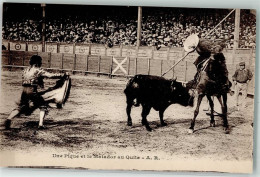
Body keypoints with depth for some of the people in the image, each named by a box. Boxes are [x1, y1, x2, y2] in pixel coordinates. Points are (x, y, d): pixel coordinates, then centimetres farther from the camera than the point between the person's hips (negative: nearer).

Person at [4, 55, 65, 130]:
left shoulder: (25, 70, 19)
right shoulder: (38, 70, -1)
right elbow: (50, 75, -10)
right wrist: (62, 75, -4)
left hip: (24, 90, 6)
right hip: (32, 91, -6)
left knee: (20, 107, 17)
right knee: (43, 105, 8)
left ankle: (9, 119, -3)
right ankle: (40, 123, -5)